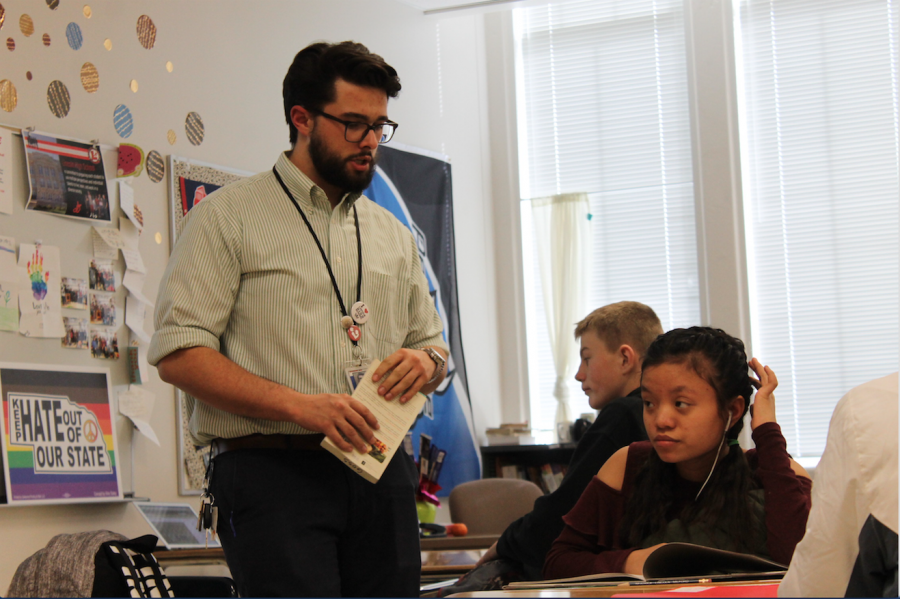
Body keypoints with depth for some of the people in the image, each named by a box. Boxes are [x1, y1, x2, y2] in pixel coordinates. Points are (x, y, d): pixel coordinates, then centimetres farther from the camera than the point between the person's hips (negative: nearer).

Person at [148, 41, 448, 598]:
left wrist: (425, 361, 1)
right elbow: (179, 354, -7)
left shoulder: (394, 235, 20)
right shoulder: (230, 215, 2)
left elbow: (433, 343, 27)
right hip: (273, 473, -5)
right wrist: (299, 405, -18)